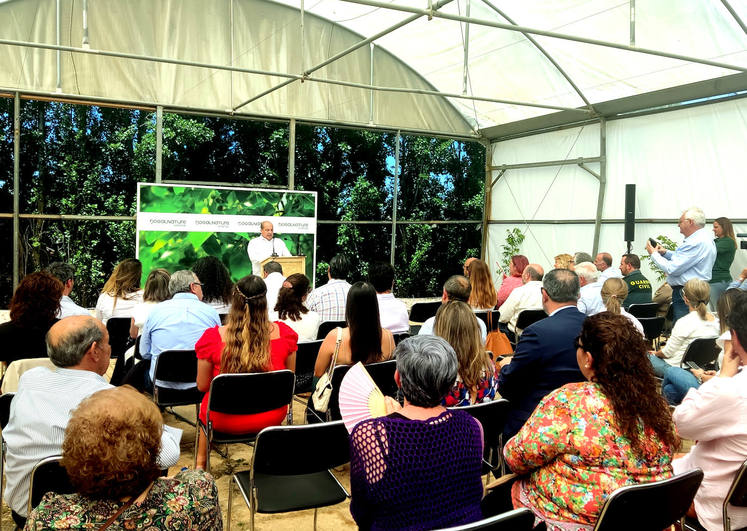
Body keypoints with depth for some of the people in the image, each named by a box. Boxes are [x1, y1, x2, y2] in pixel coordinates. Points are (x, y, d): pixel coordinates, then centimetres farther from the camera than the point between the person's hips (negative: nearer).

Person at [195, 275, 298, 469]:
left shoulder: (212, 337, -20)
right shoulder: (284, 333, -16)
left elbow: (202, 386, -8)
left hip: (225, 421, -1)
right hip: (271, 417, 1)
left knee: (206, 403, 33)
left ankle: (200, 463, 50)